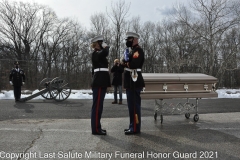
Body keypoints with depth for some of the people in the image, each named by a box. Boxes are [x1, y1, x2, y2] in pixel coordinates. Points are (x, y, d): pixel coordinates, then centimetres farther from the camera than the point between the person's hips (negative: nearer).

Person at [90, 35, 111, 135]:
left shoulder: (98, 54, 22)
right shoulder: (95, 54, -9)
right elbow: (105, 52, -31)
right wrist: (106, 46, -8)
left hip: (100, 82, 10)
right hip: (99, 82, -10)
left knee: (98, 105, 12)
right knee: (97, 105, -7)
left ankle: (97, 127, 19)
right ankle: (95, 129, -1)